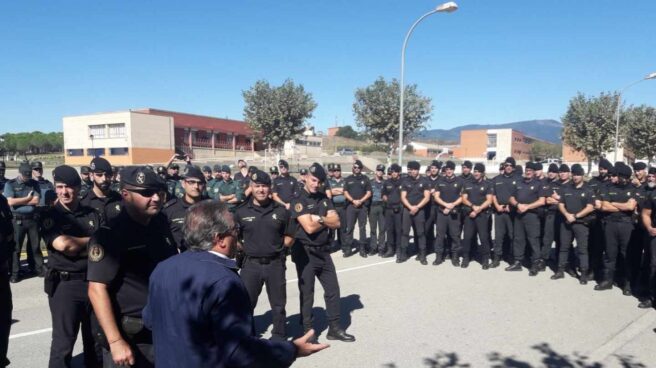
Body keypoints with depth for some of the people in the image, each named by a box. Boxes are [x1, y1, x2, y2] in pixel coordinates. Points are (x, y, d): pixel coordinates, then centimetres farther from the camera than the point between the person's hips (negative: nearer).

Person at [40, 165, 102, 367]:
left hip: (94, 281, 4)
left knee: (96, 338, 15)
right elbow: (63, 245, -17)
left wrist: (77, 248, -10)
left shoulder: (93, 214, 8)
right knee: (63, 342, 3)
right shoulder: (49, 216, -2)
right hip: (65, 284, -3)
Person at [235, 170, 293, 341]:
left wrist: (276, 249, -2)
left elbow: (289, 237, 8)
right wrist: (247, 249, -3)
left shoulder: (280, 211, -1)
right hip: (251, 264, -1)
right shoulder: (241, 212, -3)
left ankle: (278, 338, 29)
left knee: (278, 304, 12)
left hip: (275, 263, 1)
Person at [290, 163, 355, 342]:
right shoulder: (298, 200, -11)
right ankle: (308, 332, 20)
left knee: (333, 290, 11)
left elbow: (336, 222, 0)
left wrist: (319, 218, -15)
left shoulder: (323, 198, 8)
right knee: (307, 294, 6)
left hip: (323, 251, 6)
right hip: (305, 253, -6)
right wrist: (326, 220, -6)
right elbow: (309, 227, -21)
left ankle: (334, 328, 24)